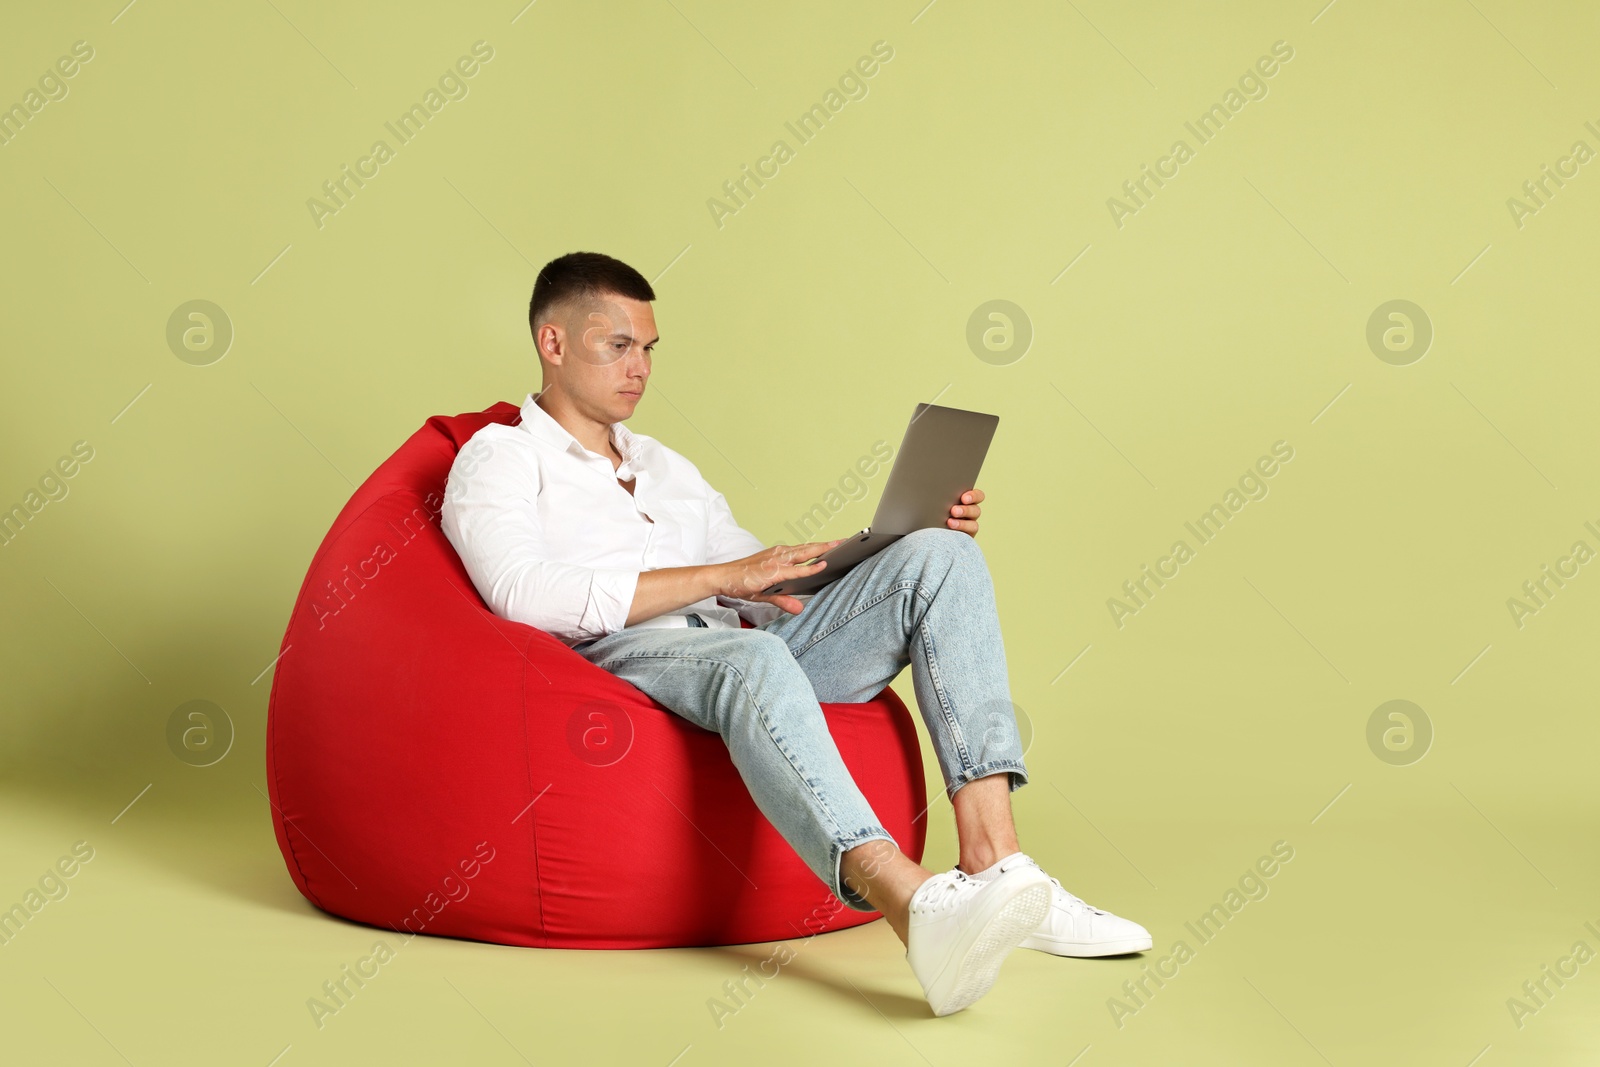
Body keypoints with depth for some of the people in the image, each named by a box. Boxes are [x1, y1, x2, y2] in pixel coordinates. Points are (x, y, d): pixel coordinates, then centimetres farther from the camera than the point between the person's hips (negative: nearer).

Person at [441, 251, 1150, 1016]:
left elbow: (769, 592, 27)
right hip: (623, 664, -6)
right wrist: (723, 577, -10)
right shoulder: (499, 458, 11)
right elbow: (527, 595, -9)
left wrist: (909, 543, 11)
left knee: (940, 558, -13)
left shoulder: (665, 467, 33)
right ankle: (918, 908, -61)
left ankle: (993, 862, -30)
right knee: (754, 657, -40)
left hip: (741, 654, 7)